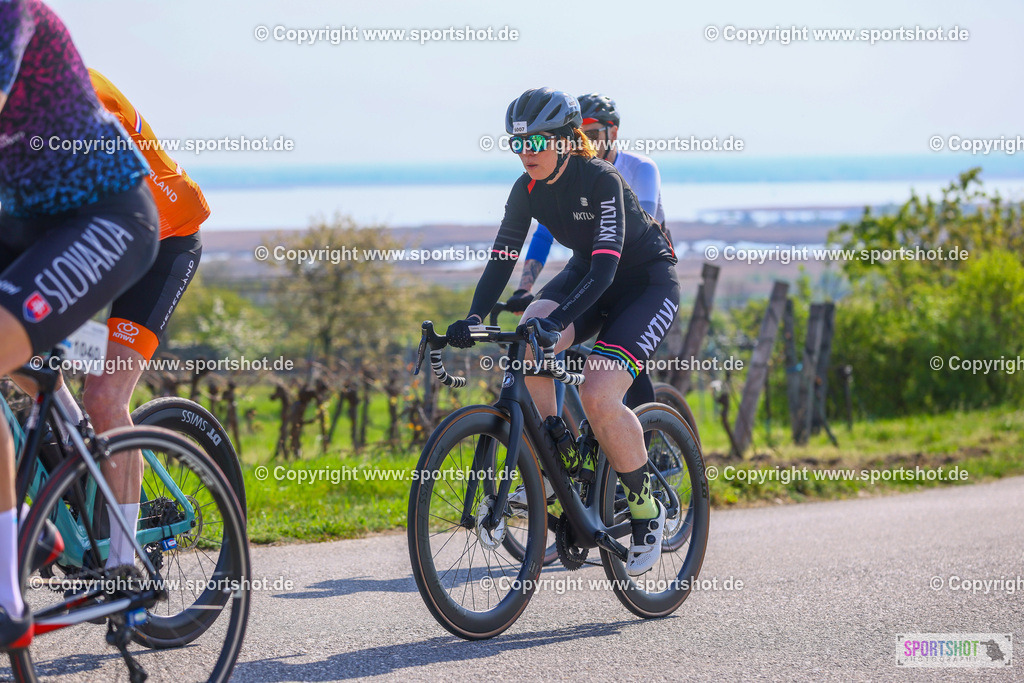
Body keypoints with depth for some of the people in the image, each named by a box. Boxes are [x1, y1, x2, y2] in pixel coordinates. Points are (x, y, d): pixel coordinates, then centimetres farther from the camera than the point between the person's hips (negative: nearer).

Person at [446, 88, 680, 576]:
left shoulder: (602, 180, -28)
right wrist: (472, 320, -27)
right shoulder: (527, 189, -9)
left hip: (648, 282, -6)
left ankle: (646, 510, -6)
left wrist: (557, 321, -48)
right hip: (587, 273, 6)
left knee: (597, 396, -26)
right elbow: (502, 258, -11)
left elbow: (605, 266, -35)